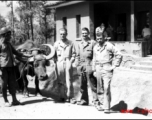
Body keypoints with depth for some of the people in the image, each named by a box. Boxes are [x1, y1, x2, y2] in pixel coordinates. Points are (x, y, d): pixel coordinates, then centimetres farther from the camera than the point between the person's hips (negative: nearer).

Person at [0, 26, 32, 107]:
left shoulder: (9, 44, 16)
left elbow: (16, 53, 27)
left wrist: (27, 56, 21)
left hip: (11, 67, 7)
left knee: (13, 84, 8)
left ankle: (14, 100, 16)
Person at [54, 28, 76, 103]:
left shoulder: (70, 43, 6)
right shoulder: (56, 43, 10)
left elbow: (74, 53, 8)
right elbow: (54, 54, 13)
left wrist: (71, 61, -4)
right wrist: (56, 61, -1)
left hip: (68, 63, -2)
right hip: (59, 63, 2)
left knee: (69, 81, -4)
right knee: (61, 81, 5)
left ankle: (70, 97, 1)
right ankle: (62, 96, 12)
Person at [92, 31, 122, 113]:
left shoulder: (109, 46, -4)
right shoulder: (95, 47, 14)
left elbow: (119, 55, -5)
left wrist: (114, 66, -8)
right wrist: (94, 70, 18)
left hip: (107, 68, -6)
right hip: (98, 68, 6)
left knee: (106, 88, -12)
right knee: (99, 89, 7)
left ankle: (107, 107, -10)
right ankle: (103, 104, 20)